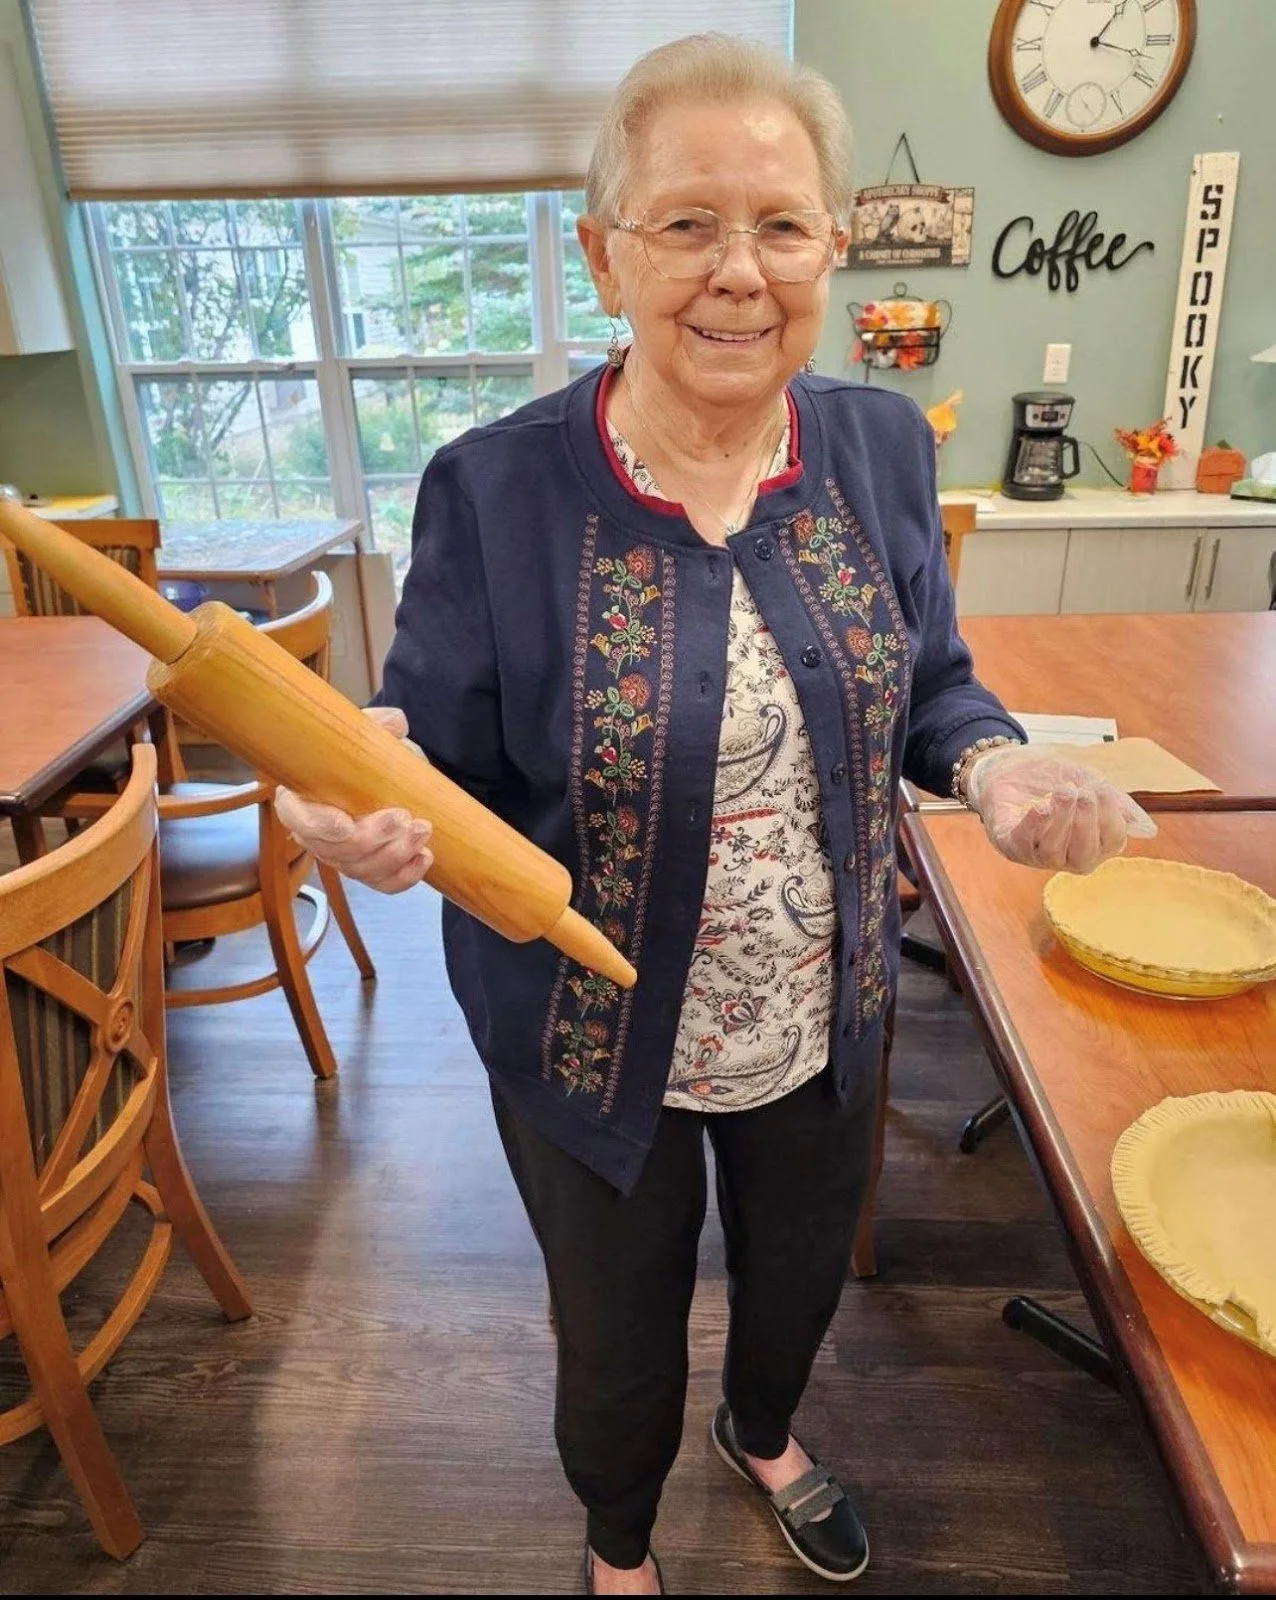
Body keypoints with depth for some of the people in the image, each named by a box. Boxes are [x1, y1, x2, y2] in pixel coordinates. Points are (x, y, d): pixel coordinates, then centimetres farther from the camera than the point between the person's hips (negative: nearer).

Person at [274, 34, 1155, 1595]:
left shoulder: (883, 446, -8)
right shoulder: (495, 489, -19)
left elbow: (929, 685, 4)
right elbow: (445, 775, -13)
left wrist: (992, 764, -18)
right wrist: (371, 815, -36)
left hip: (828, 1021, 4)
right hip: (594, 1049, -3)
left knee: (801, 1275, 30)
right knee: (620, 1336, 23)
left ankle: (763, 1433, 69)